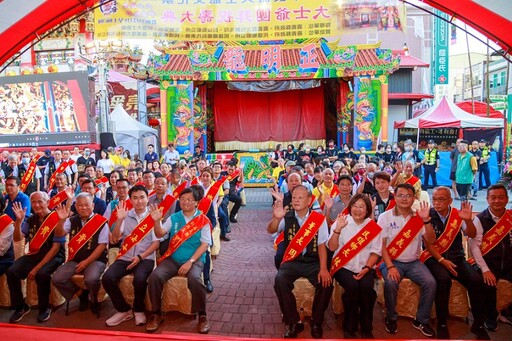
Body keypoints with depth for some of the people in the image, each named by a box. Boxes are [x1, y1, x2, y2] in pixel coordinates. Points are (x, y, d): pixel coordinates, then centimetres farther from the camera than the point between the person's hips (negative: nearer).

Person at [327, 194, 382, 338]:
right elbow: (332, 247, -8)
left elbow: (375, 251, 4)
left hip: (365, 268, 1)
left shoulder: (374, 227, 6)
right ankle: (349, 328, -9)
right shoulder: (341, 222, 1)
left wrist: (366, 268, -12)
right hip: (344, 266, -1)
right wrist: (338, 229, -23)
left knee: (366, 286, -28)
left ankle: (366, 329, -7)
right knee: (352, 286, -29)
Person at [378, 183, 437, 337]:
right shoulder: (385, 217, -4)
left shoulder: (418, 217, 3)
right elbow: (382, 244, -8)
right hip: (392, 261, -3)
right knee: (391, 283, -30)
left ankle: (421, 320, 1)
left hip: (413, 262, 3)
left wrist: (426, 220, -20)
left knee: (430, 282, -21)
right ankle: (391, 318, -4)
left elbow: (431, 240, -6)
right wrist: (390, 266, -19)